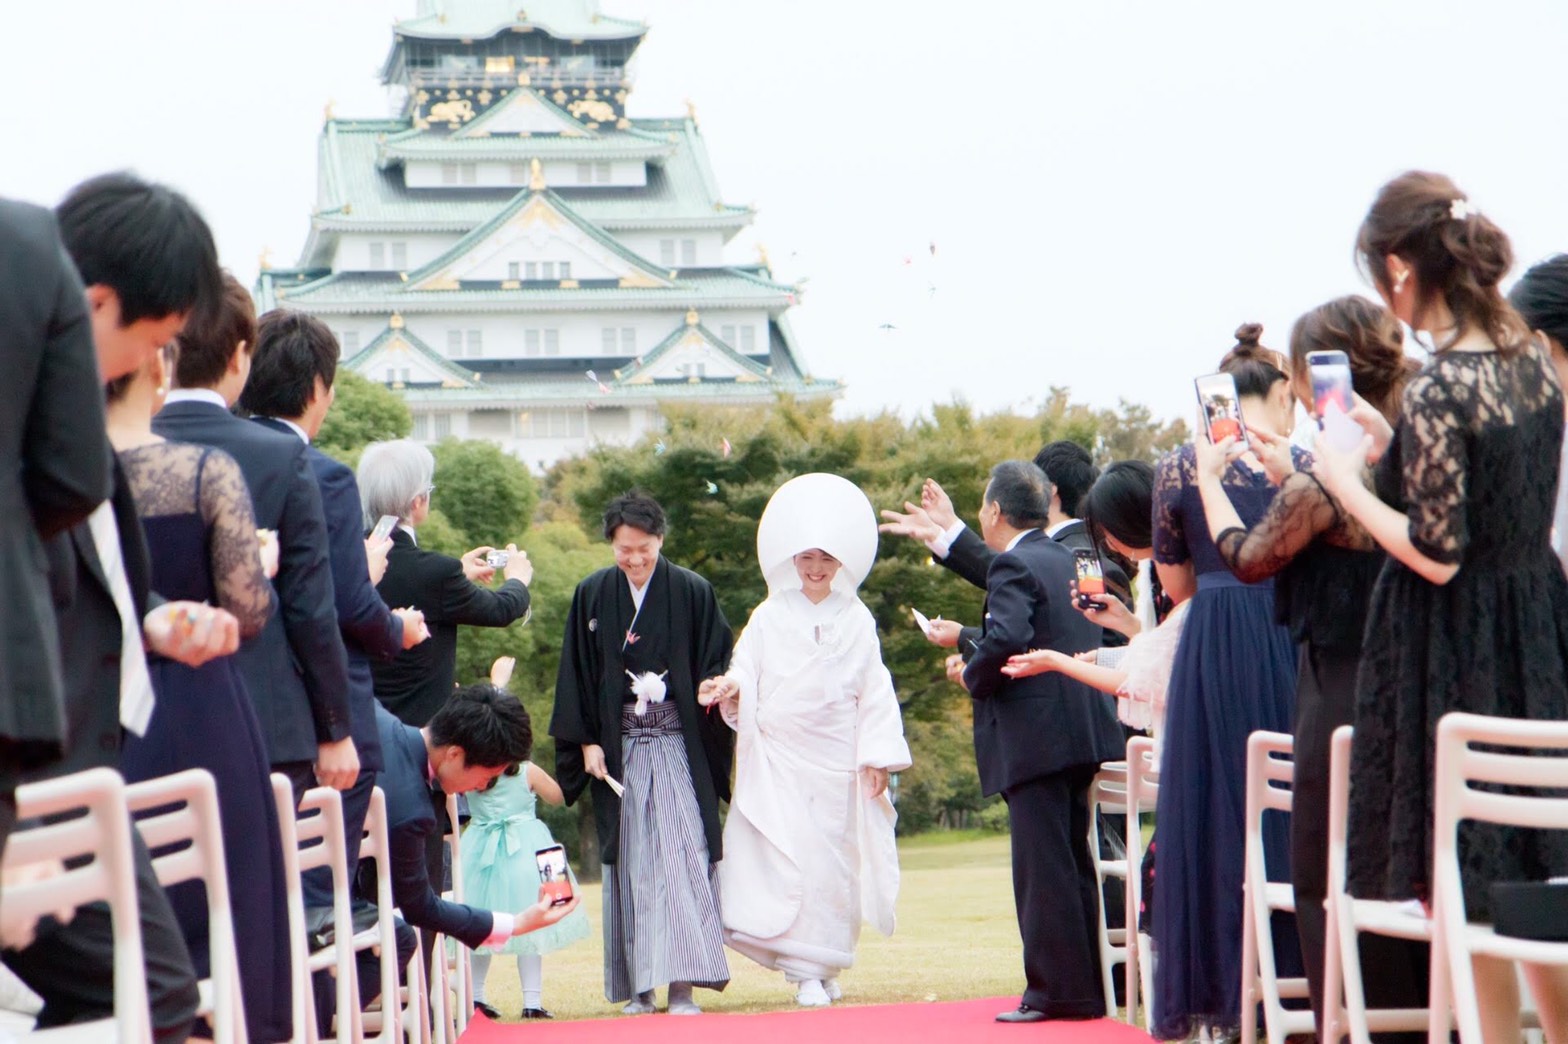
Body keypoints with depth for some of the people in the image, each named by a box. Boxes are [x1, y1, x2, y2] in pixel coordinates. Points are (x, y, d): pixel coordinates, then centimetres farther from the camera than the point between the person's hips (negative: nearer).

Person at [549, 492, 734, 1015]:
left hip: (678, 747, -2)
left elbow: (716, 667, 5)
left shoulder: (693, 593, 1)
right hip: (619, 750, 2)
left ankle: (683, 985, -11)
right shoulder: (591, 597, 6)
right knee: (629, 863, 2)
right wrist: (587, 742, 2)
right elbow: (576, 677, 8)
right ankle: (637, 987, 5)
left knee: (682, 856, -11)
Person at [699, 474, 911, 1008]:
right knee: (782, 857, -10)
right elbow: (746, 674, 6)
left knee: (833, 858, 0)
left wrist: (877, 757, 1)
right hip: (777, 758, 0)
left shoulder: (856, 621, 7)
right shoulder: (769, 618, 7)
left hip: (836, 762, 1)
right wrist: (730, 688, -18)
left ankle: (822, 968, 10)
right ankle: (803, 968, -8)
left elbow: (874, 693, 7)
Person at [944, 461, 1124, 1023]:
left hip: (1035, 738, -9)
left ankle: (1056, 991, -6)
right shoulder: (1067, 560, 16)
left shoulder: (1014, 565, -12)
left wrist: (971, 676, -8)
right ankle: (1087, 987, 17)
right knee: (1073, 861, 13)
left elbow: (1008, 639, -27)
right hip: (1082, 730, 9)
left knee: (1042, 866, -6)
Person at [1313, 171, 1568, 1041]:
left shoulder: (1439, 390, -21)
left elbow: (1437, 556, -20)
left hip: (1455, 651, -8)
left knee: (1462, 888, 3)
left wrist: (1347, 482, -8)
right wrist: (1394, 449, 15)